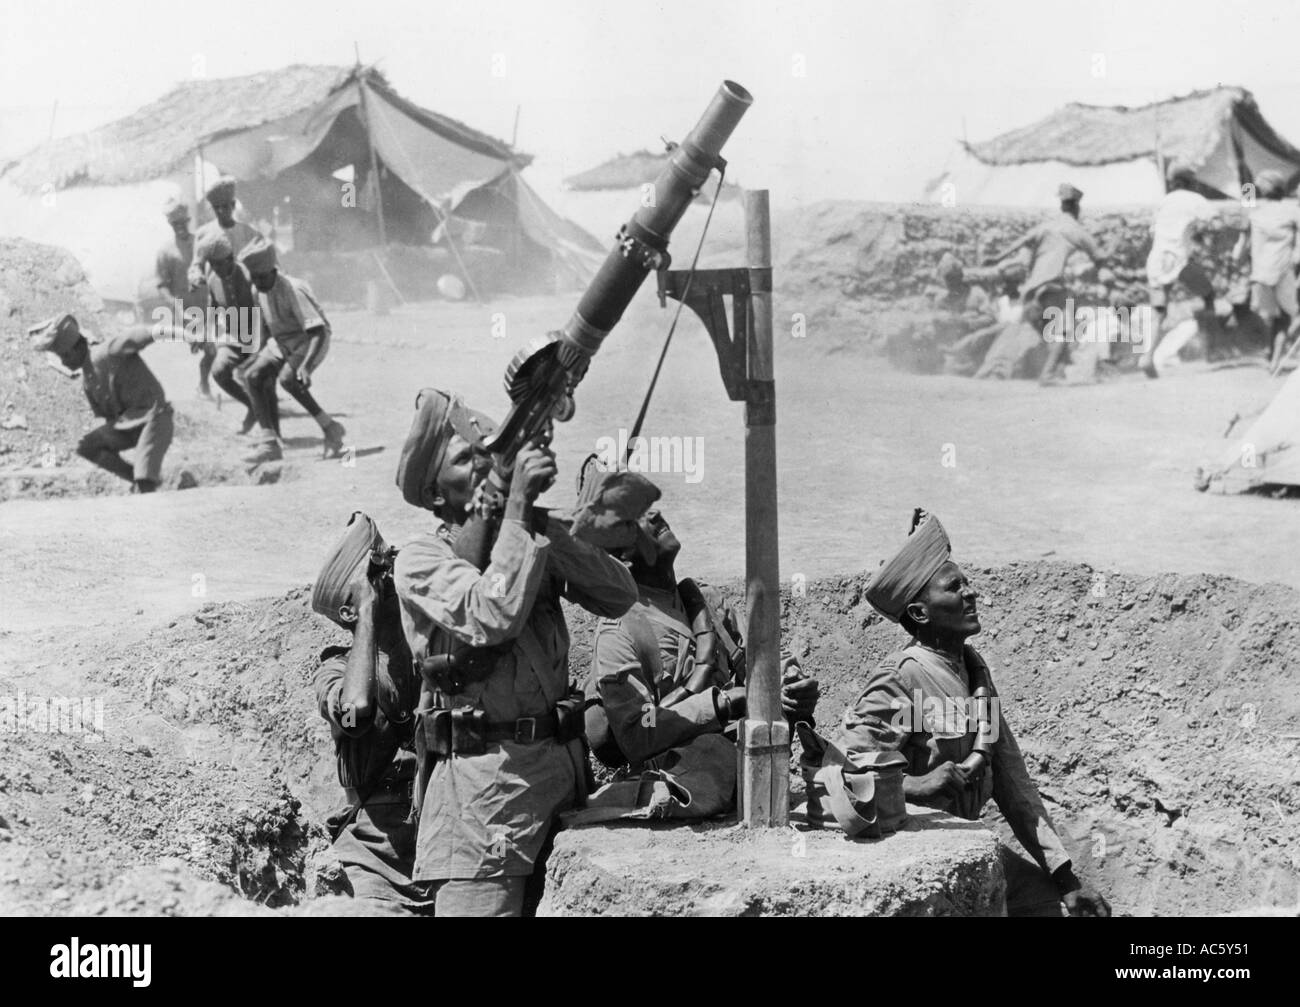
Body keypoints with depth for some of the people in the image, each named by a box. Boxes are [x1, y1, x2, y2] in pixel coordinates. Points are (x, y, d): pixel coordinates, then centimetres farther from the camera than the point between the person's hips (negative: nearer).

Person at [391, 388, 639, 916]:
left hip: (563, 763, 6)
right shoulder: (421, 559, -4)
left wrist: (543, 526, -11)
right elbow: (493, 617, -23)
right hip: (487, 777, -6)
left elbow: (619, 596, 0)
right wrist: (518, 504, -19)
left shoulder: (534, 538, 13)